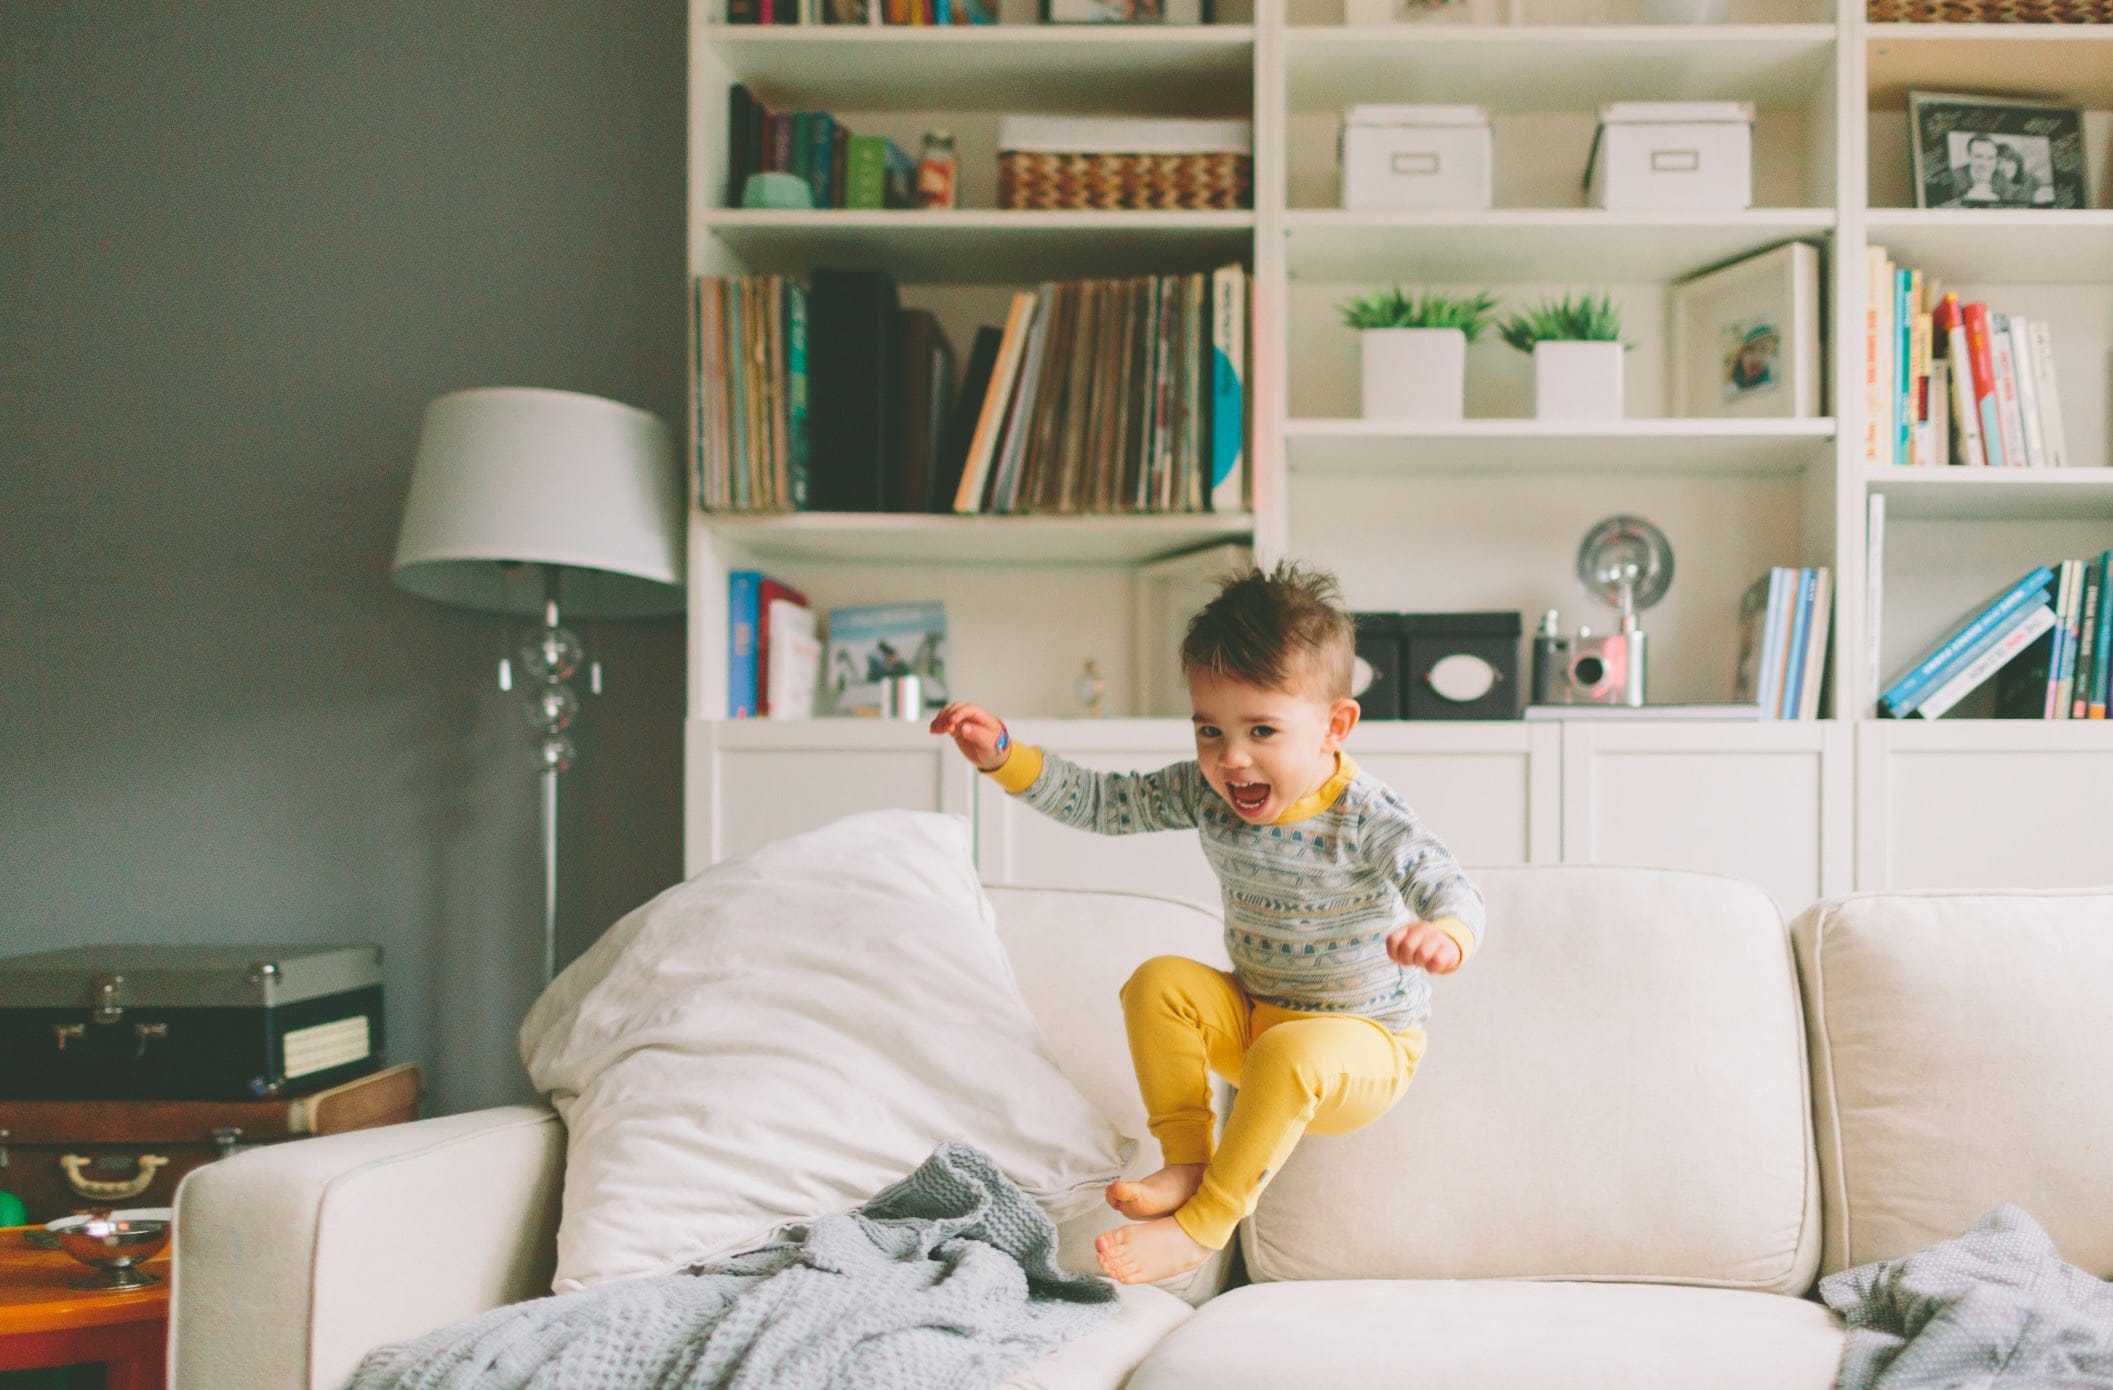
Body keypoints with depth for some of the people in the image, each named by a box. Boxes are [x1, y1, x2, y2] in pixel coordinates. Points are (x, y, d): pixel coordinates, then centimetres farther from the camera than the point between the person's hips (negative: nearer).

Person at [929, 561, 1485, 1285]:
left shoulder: (1366, 816, -24)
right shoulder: (1204, 793, -8)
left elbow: (1452, 889, -35)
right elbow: (1100, 801, -2)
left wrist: (1444, 936, -60)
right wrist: (1004, 756, -14)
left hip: (1365, 1043, -6)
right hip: (1251, 1016, 6)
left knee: (1288, 1053, -35)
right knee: (1159, 982, -15)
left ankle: (1202, 1226, -24)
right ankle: (1187, 1163, -13)